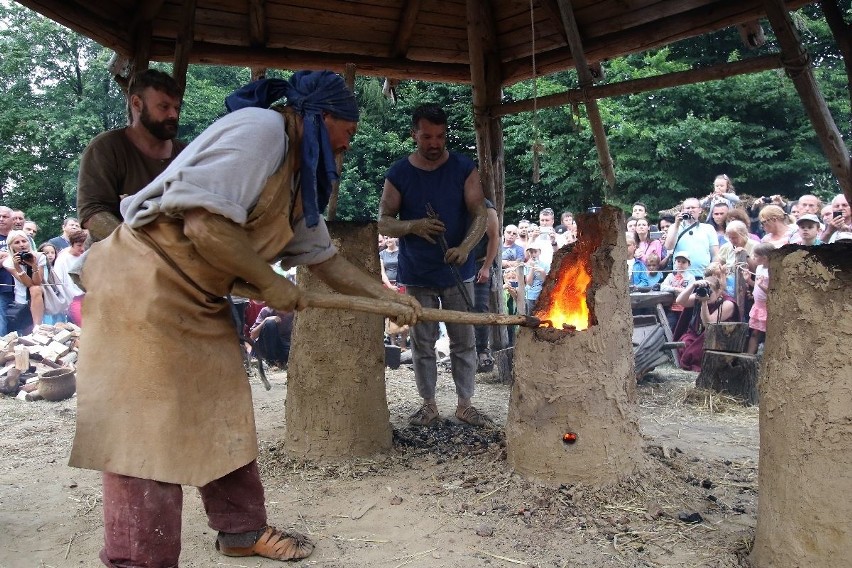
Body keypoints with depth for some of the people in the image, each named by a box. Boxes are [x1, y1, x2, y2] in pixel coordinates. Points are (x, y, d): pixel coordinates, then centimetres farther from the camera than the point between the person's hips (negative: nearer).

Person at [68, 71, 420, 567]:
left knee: (225, 416, 14)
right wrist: (271, 283, -15)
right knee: (148, 434, -5)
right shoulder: (261, 128, -17)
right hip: (144, 284, -10)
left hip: (200, 300, 10)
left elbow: (325, 258, 20)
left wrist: (390, 297, 17)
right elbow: (204, 224, -27)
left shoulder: (297, 174, 13)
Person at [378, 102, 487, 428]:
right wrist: (412, 226, -22)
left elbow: (479, 214, -8)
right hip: (417, 275, 1)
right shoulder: (398, 174, -2)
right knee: (422, 344, 7)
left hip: (457, 272, 0)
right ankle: (429, 405, 20)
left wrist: (465, 247, -27)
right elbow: (383, 222, -1)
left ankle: (465, 404, 16)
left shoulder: (464, 169, -2)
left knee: (464, 342, 4)